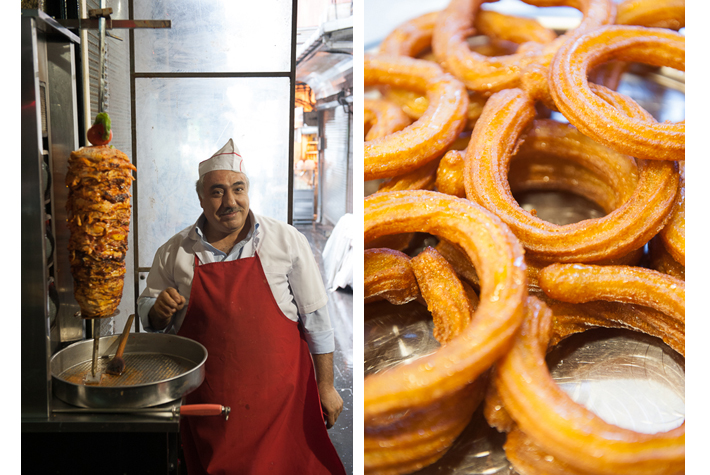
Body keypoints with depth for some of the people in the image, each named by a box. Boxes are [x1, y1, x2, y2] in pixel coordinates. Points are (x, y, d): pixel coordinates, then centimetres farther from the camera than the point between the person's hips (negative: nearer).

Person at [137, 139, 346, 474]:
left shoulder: (287, 241, -3)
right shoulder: (174, 252, 2)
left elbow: (315, 319, 0)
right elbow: (148, 315, 15)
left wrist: (325, 386, 0)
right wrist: (159, 310, -8)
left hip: (280, 395, -1)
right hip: (206, 403, 2)